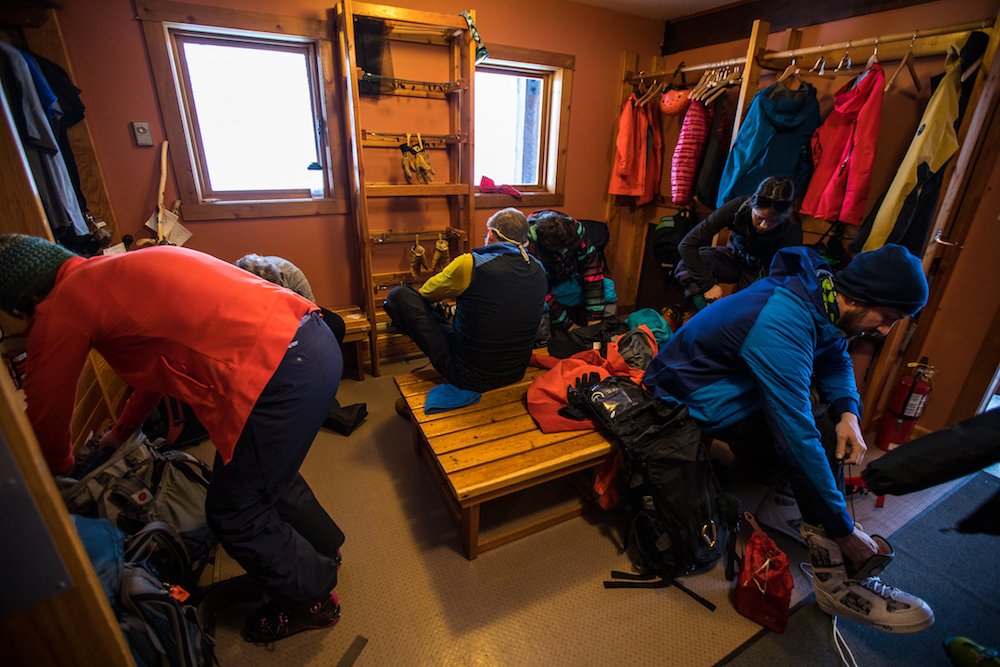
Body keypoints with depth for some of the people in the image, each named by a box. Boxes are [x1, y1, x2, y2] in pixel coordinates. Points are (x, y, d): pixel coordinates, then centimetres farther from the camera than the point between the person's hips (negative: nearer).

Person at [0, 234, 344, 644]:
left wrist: (59, 467, 42)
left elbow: (46, 414, 18)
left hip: (281, 373, -9)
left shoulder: (60, 309, 4)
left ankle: (313, 600, 35)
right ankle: (322, 548, 53)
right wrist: (119, 433, 54)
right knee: (268, 472, 30)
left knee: (235, 516, 12)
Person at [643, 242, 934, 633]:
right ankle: (836, 581, 1)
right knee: (816, 441, -14)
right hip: (696, 400, -9)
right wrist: (844, 530, -23)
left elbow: (836, 359, 10)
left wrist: (848, 411, -10)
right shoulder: (784, 323, -32)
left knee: (829, 425, 3)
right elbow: (798, 434, -33)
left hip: (738, 385, 9)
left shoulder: (821, 292, -4)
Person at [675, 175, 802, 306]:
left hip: (763, 273, -1)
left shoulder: (792, 231, -28)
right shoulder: (738, 207, -29)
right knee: (687, 266, -29)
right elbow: (687, 244, -32)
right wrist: (708, 284, -35)